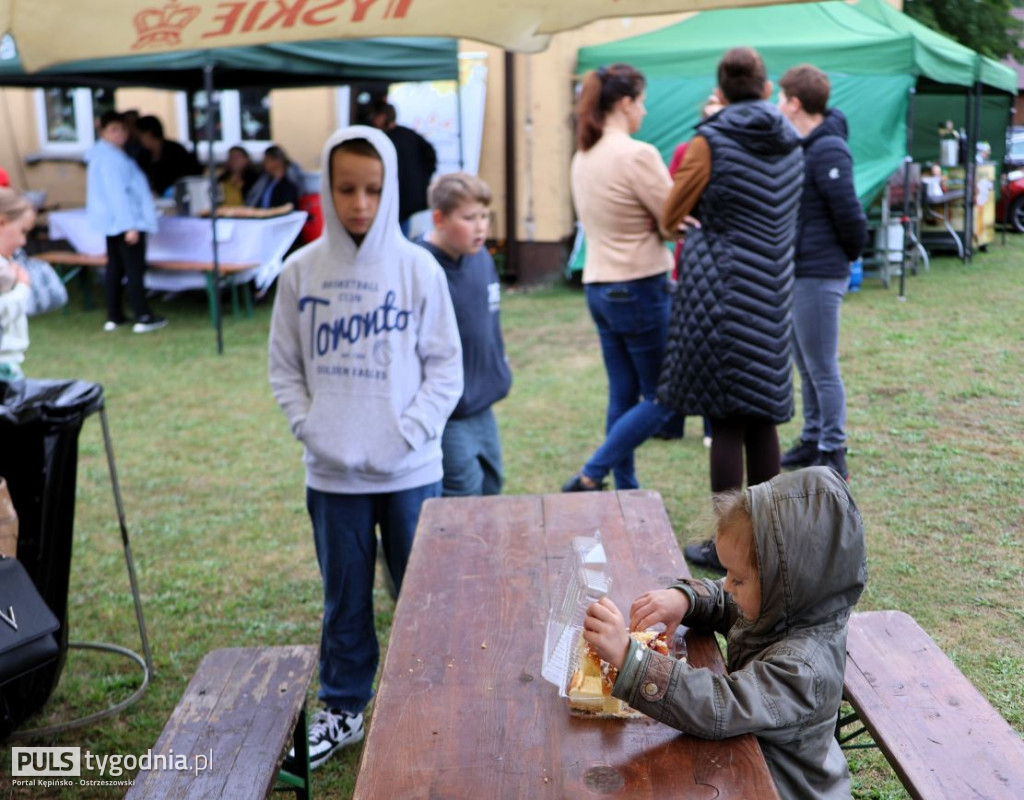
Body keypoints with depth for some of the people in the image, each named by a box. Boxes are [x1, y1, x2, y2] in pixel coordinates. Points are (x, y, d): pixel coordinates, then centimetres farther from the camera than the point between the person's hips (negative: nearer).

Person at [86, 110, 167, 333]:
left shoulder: (103, 155, 16)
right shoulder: (111, 157, -16)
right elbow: (117, 193, -22)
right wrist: (130, 225, -25)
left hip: (113, 222, 10)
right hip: (123, 221, -10)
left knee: (115, 268, 12)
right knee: (135, 269, -6)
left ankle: (114, 317, 15)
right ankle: (143, 317, -3)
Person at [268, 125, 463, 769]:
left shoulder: (419, 269, -6)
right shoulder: (302, 272, -1)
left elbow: (446, 370, -3)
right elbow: (285, 370, 5)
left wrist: (406, 435, -14)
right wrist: (312, 428, -9)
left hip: (412, 471, -1)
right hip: (332, 474, 2)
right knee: (344, 598, 15)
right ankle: (343, 710, 33)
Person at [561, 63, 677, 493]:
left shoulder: (582, 157, 9)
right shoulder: (637, 155, -17)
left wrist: (648, 220, 3)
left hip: (598, 286, 8)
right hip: (640, 288, -8)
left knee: (622, 397, 14)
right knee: (662, 399, 3)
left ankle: (627, 492, 19)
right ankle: (590, 478, -5)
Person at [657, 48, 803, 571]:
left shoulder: (710, 142, -8)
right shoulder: (790, 144, 9)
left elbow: (670, 217, 0)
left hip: (719, 291, -5)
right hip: (771, 292, 6)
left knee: (726, 421, -2)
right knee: (762, 418, 12)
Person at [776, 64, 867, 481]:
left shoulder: (828, 150, -18)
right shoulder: (798, 145, 10)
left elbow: (849, 213, -18)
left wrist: (851, 255, -4)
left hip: (819, 276, -9)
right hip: (796, 273, 9)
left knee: (822, 369, 0)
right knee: (805, 366, 18)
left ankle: (833, 454, 10)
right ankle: (812, 439, 31)